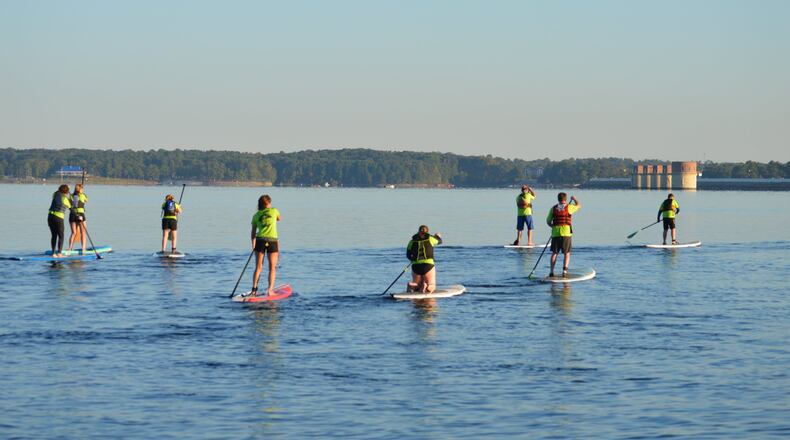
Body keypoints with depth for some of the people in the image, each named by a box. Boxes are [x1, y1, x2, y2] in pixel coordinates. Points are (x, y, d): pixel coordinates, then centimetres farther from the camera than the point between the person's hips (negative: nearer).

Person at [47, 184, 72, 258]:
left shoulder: (56, 195, 5)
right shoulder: (65, 199, -7)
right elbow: (69, 206, 8)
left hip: (50, 216, 5)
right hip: (59, 218, -5)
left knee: (54, 235, 12)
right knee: (61, 236, 5)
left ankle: (53, 253, 9)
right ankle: (59, 253, -5)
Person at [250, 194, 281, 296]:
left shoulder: (256, 215, 8)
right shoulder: (274, 211, 4)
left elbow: (253, 232, 9)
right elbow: (280, 219, 26)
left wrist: (253, 245, 18)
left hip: (260, 240, 2)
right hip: (272, 241, -2)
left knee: (258, 267, 8)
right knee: (272, 267, 5)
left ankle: (254, 289, 1)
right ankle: (270, 290, -2)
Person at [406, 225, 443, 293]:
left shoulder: (412, 241, 4)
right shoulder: (430, 238, 1)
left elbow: (408, 255, 8)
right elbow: (439, 241, 22)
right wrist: (438, 236, 45)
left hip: (415, 266, 2)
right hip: (428, 265, -2)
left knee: (417, 287, 18)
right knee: (432, 287, 9)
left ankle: (412, 285, -17)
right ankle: (427, 287, -26)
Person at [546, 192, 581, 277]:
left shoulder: (553, 208, 5)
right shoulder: (569, 207, -1)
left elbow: (548, 221, 9)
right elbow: (579, 206, 17)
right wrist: (574, 199, 35)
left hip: (555, 233, 2)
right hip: (566, 233, -2)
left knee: (554, 253, 11)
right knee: (566, 253, 6)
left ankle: (551, 271, 5)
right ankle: (565, 270, -6)